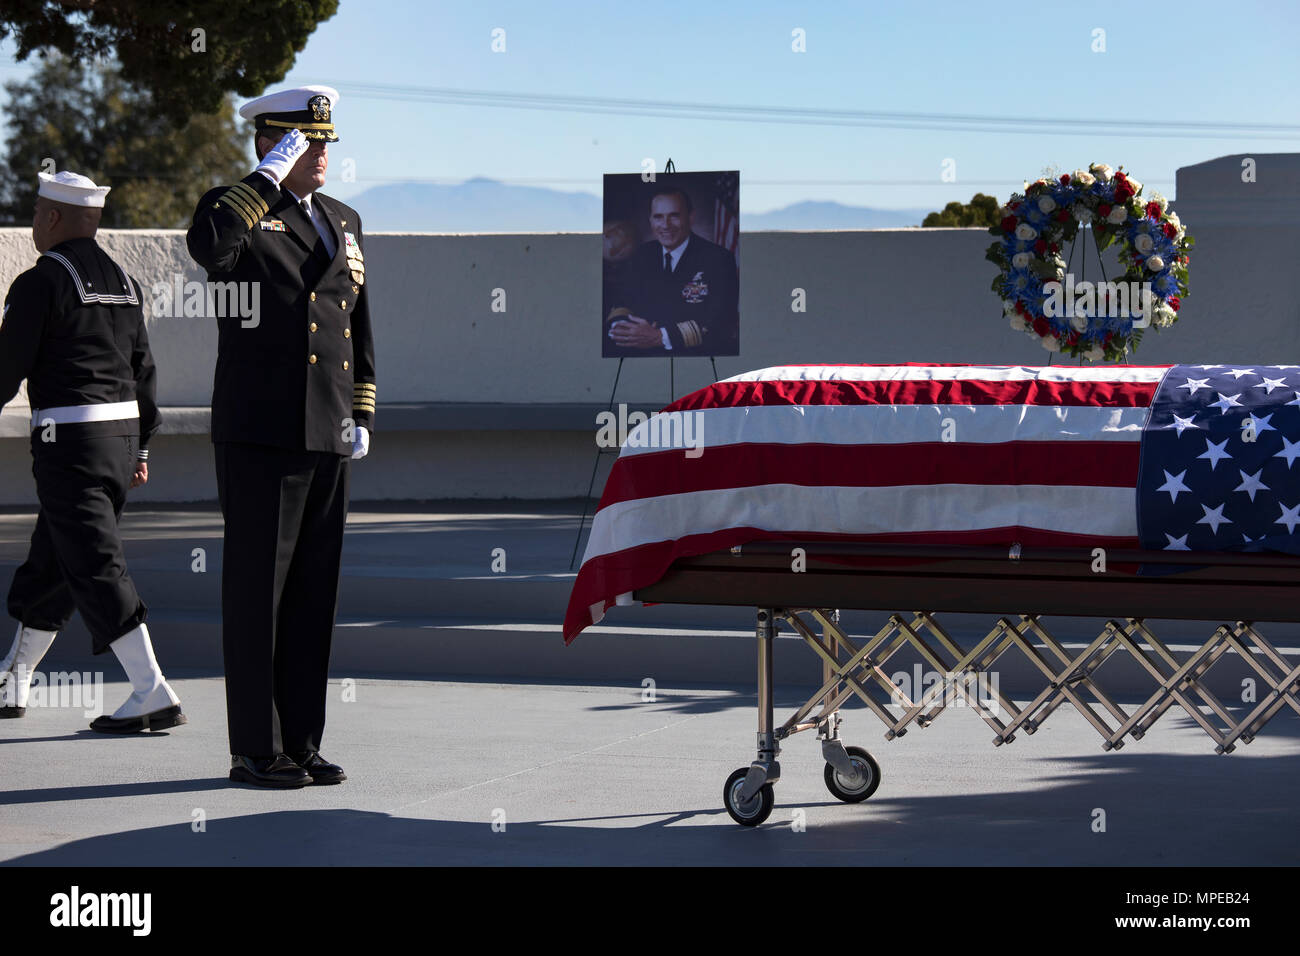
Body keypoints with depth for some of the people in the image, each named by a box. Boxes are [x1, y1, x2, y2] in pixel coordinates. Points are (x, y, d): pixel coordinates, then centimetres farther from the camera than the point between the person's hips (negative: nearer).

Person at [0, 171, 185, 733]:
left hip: (68, 439, -8)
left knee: (96, 567, -8)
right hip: (122, 434, 8)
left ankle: (153, 695, -15)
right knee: (52, 561, 18)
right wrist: (139, 447, 19)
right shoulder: (122, 281, 13)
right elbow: (141, 369, 15)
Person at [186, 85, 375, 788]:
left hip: (327, 441, 7)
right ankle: (255, 751, 3)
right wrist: (270, 175, -20)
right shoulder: (240, 210, -3)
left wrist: (362, 417, 14)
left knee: (314, 596, 9)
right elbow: (207, 246, -30)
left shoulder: (342, 222, 17)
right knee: (257, 593, -2)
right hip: (260, 441, -7)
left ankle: (301, 743, 16)